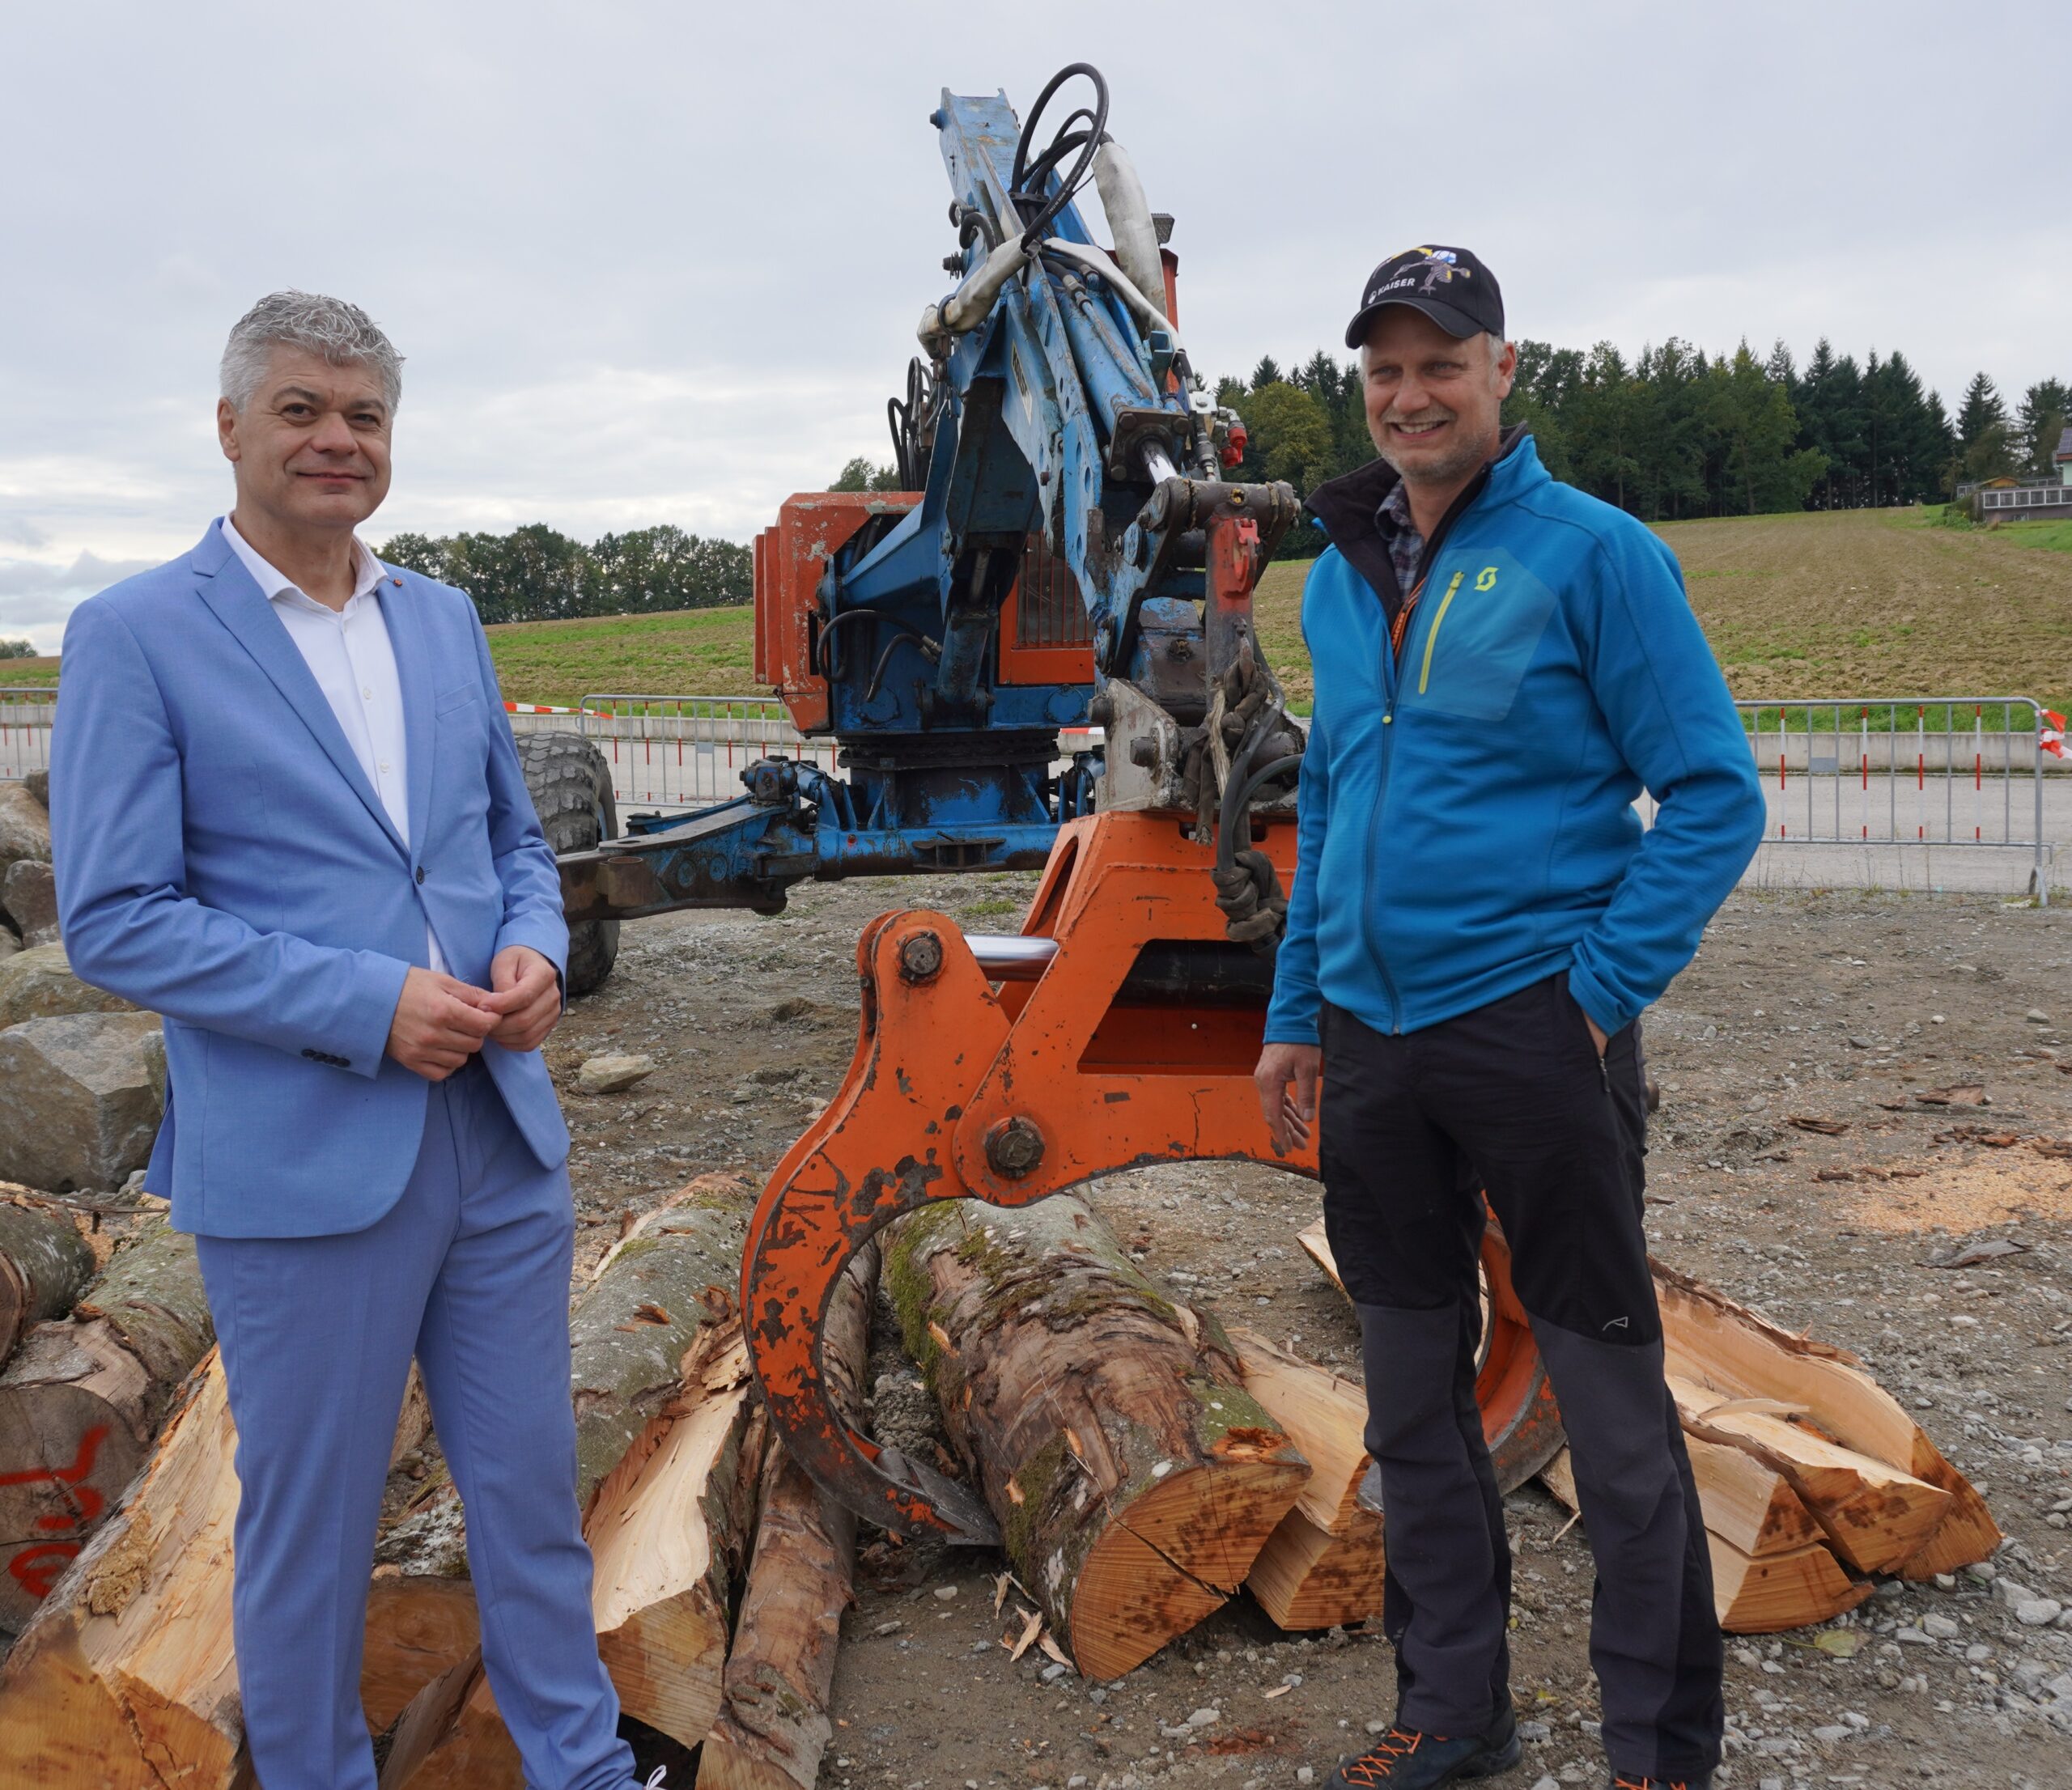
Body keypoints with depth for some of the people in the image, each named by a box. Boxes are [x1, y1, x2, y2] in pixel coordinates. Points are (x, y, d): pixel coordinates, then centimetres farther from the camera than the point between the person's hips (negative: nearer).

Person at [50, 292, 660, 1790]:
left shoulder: (446, 621, 10)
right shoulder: (135, 636, -7)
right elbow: (112, 920, -11)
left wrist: (533, 949, -5)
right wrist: (366, 1005, -19)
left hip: (503, 1137, 5)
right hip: (301, 1158, -5)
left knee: (533, 1486, 17)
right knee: (309, 1526, 11)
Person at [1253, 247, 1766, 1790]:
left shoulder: (1592, 551, -6)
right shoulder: (1339, 578, 12)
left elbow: (1715, 795, -7)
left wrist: (1605, 987, -14)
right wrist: (1297, 1010, 14)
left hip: (1534, 1032, -6)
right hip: (1374, 1041, 6)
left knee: (1612, 1402, 3)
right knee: (1413, 1399, 14)